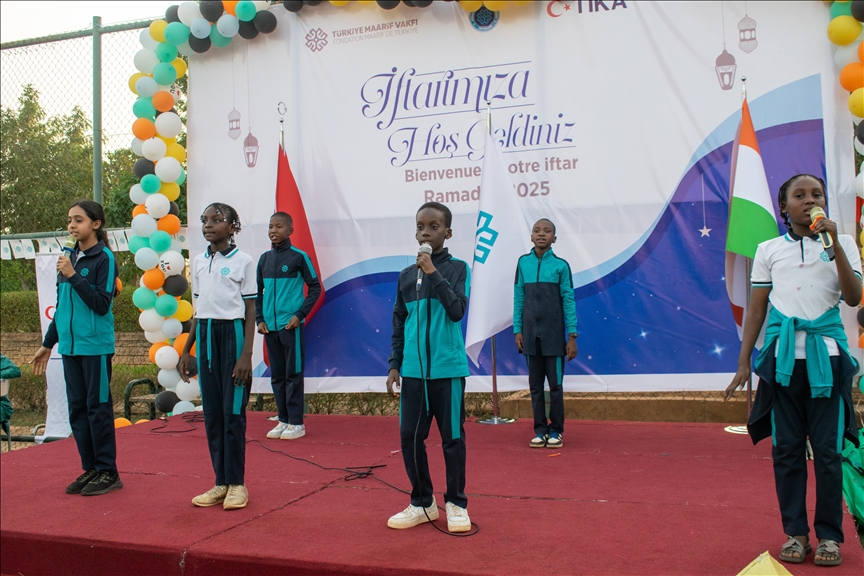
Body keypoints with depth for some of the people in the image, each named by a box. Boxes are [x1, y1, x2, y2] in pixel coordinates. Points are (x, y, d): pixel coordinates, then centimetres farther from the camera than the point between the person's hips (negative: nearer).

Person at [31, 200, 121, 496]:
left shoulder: (104, 258, -8)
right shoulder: (68, 258, 11)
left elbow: (102, 304, -15)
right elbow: (60, 307, 17)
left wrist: (73, 276, -19)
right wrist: (47, 343, 20)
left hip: (95, 346, -7)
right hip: (70, 346, 7)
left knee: (98, 407, 0)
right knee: (77, 409, 10)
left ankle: (108, 472, 9)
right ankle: (90, 469, 20)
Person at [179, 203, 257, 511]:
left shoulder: (243, 261, -4)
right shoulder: (198, 262, 12)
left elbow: (250, 312, -5)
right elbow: (197, 310, 17)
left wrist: (246, 355, -12)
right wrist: (186, 350, 14)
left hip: (233, 335, -5)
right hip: (204, 336, 6)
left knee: (233, 412, -3)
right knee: (212, 413, 8)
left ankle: (237, 483, 8)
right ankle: (221, 482, 16)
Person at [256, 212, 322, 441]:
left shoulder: (299, 257, -5)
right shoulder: (264, 259, 10)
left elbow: (315, 288, -3)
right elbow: (258, 292, 16)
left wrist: (300, 315, -10)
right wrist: (259, 319, 5)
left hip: (290, 325, -5)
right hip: (269, 326, 5)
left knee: (293, 374, -1)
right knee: (277, 375, 10)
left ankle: (296, 423, 6)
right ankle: (283, 420, 19)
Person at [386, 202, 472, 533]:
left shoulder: (457, 269, -1)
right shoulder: (406, 276, 10)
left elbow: (457, 310, -16)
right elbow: (399, 325, 14)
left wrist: (434, 273, -18)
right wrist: (394, 365, 10)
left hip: (448, 369, -4)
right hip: (413, 370, 4)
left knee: (452, 438, 4)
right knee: (410, 437, 6)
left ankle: (456, 504, 19)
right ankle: (422, 503, 22)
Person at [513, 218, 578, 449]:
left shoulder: (561, 265, -3)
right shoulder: (523, 263, 4)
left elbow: (568, 301, -3)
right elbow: (518, 299, 7)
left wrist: (572, 335, -6)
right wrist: (517, 330, 3)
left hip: (554, 334, -2)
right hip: (530, 333, 2)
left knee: (555, 384, 2)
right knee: (535, 385, 7)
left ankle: (556, 430, 12)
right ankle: (540, 430, 15)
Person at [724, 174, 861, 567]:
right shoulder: (769, 250, 9)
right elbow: (756, 310, 8)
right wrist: (743, 363, 3)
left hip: (825, 355, -1)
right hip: (783, 356, 1)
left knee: (827, 448, 0)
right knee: (786, 448, 3)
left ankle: (829, 535, 10)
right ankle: (795, 533, 12)